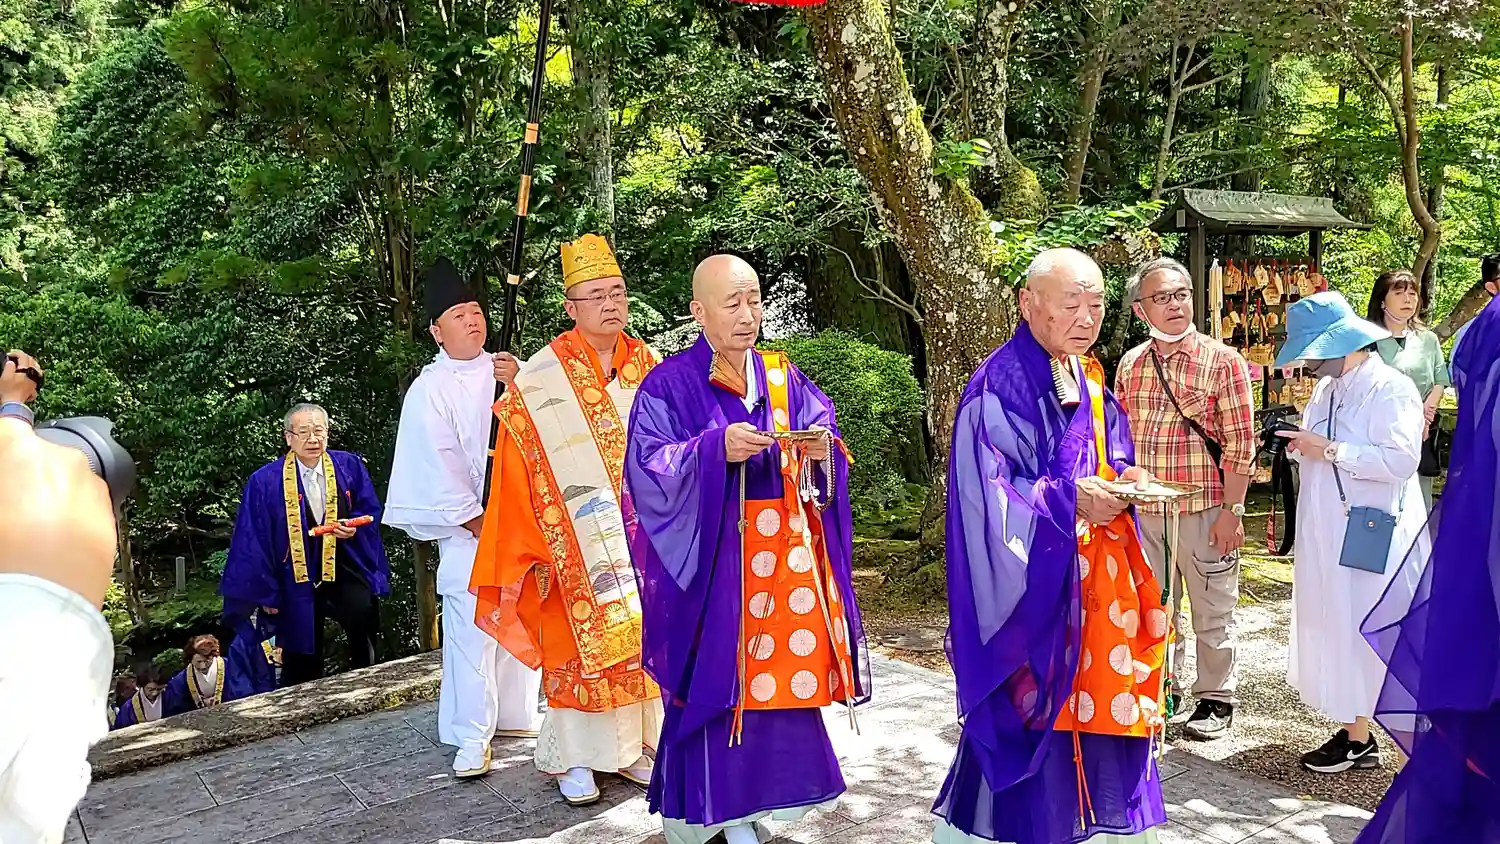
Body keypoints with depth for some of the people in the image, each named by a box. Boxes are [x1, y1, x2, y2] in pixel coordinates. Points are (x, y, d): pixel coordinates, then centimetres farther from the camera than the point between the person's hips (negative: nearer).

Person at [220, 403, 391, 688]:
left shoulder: (350, 466, 0)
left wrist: (354, 527, -13)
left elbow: (370, 511, 9)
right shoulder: (265, 482, -5)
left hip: (346, 571, 0)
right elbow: (254, 542, -1)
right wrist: (264, 591, -1)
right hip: (297, 583, 0)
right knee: (303, 669, 7)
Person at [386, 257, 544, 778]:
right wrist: (478, 521, -9)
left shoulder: (503, 371, 8)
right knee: (473, 632, -6)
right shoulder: (429, 391, -5)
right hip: (469, 530, -5)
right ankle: (472, 738, 3)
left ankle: (516, 715, 26)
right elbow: (439, 466, -8)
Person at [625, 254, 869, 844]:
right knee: (713, 677, -3)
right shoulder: (669, 385, -2)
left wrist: (823, 449, -16)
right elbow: (649, 468, -12)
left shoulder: (786, 380, 12)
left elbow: (824, 449, 7)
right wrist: (716, 448, -25)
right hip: (709, 560, -4)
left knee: (772, 674, 5)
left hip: (782, 560, 4)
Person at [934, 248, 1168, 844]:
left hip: (1098, 580, 7)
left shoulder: (1090, 381, 10)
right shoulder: (997, 388, -15)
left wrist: (1126, 479, -4)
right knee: (1033, 708, -1)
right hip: (1031, 585, -7)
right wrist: (1069, 500, -24)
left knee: (1097, 702, 12)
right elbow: (985, 494, -19)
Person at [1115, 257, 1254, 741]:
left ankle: (1216, 700, 23)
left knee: (1213, 614, 8)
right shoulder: (1130, 365, 7)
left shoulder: (1222, 361, -6)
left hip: (1205, 512, -4)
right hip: (1144, 513, 4)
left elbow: (1240, 445, -8)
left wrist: (1232, 510, -12)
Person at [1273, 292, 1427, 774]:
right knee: (1331, 628, 10)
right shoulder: (1326, 389, 14)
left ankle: (1358, 739, 9)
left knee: (1357, 634, -3)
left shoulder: (1390, 389, -12)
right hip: (1324, 532, 8)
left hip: (1368, 537, -8)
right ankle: (1352, 732, 18)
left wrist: (1328, 450, -21)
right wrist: (1301, 448, 2)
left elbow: (1401, 459, -23)